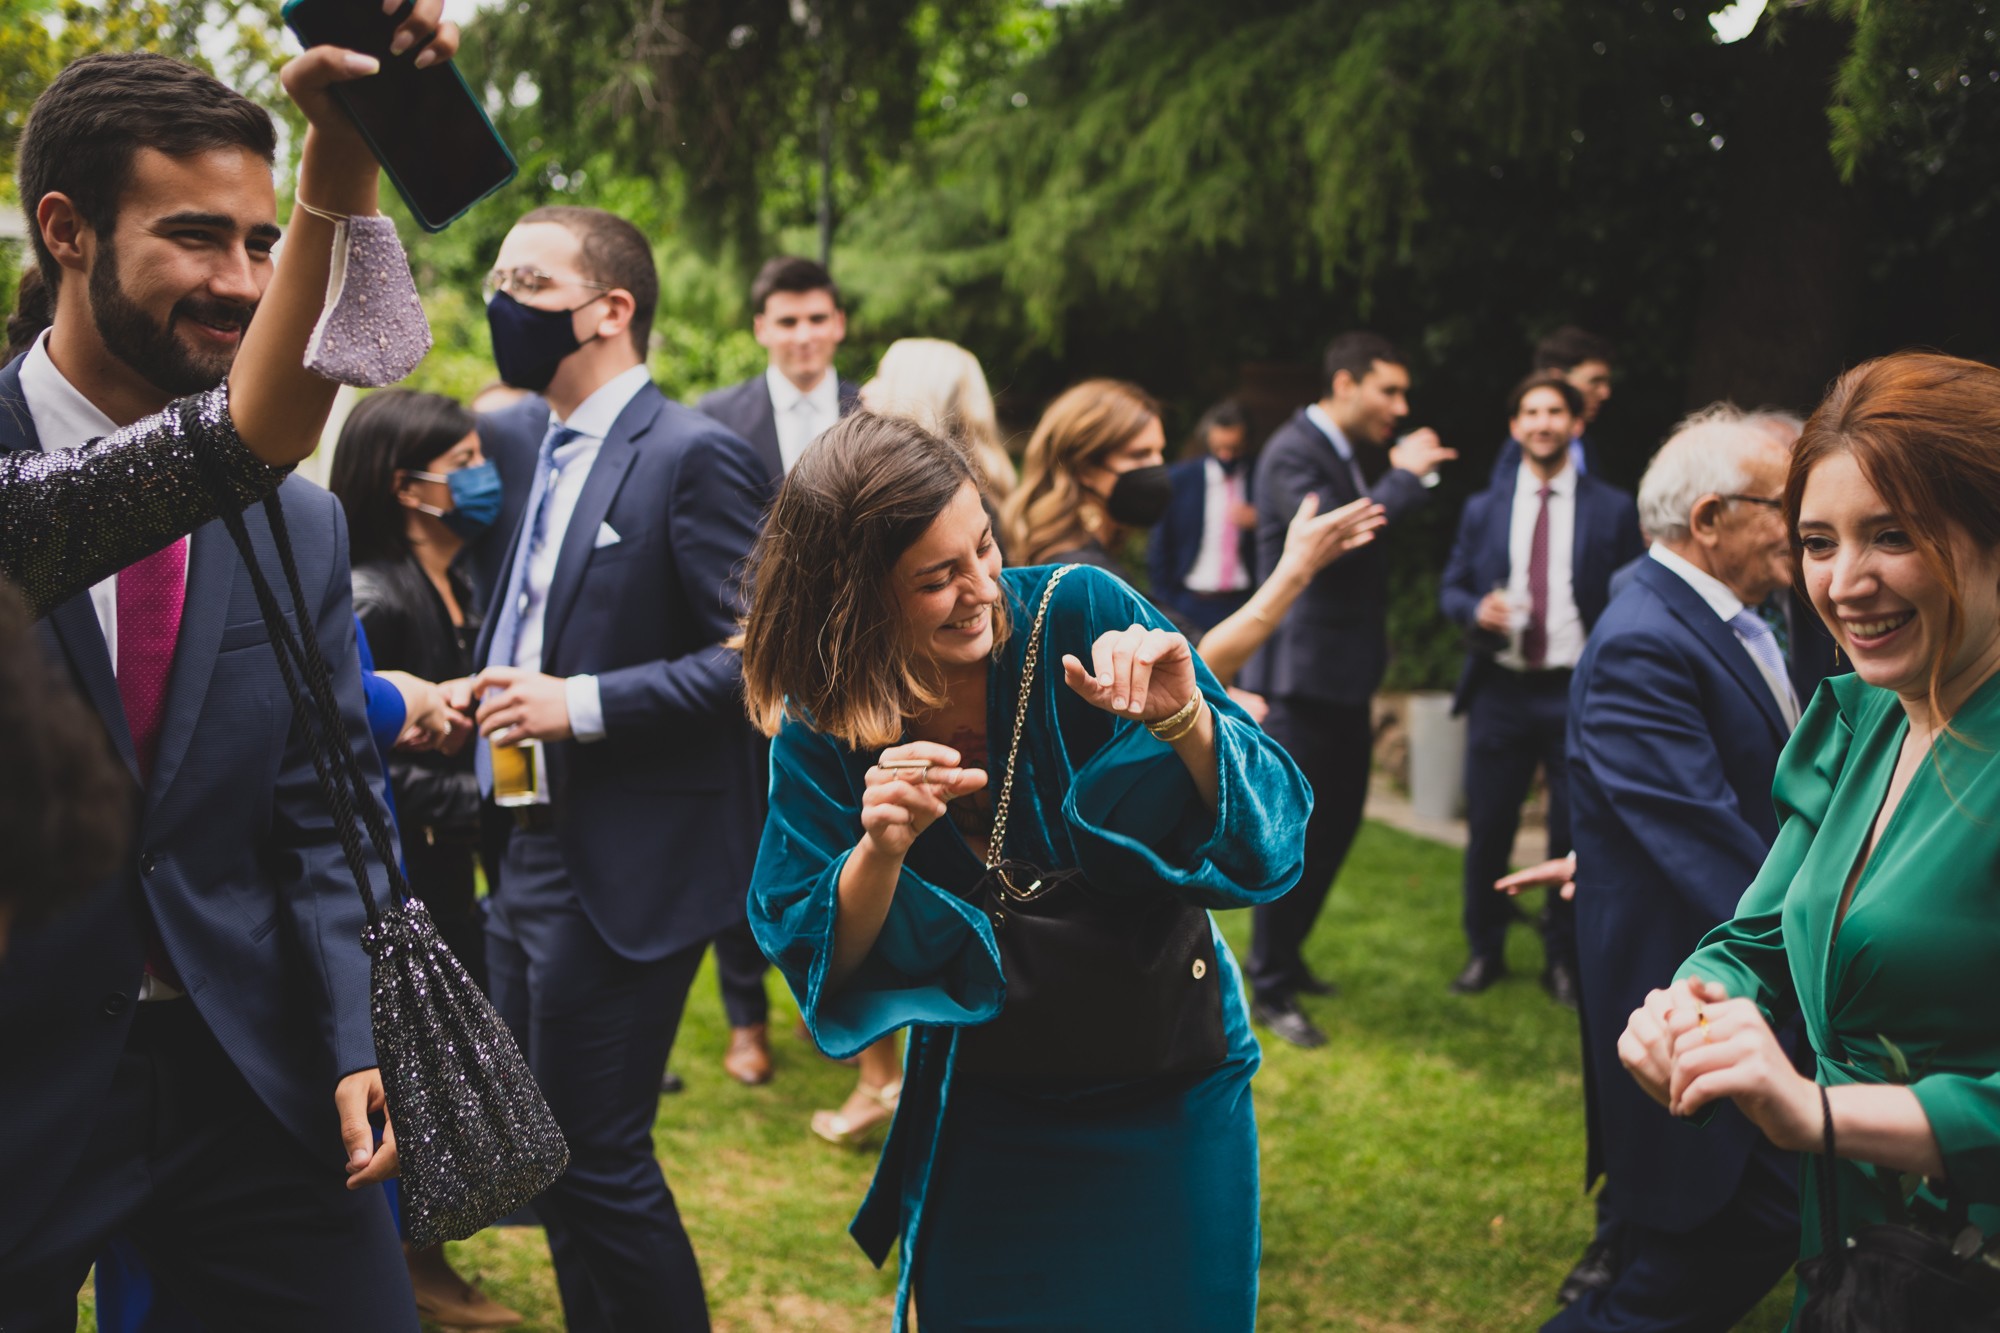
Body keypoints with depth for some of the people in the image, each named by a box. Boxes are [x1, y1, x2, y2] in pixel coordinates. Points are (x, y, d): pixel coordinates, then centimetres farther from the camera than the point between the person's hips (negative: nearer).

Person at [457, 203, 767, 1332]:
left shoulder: (695, 456, -14)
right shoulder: (512, 439, 11)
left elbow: (754, 655, -18)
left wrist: (580, 705, -22)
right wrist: (485, 683, 8)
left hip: (628, 865, -8)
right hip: (530, 847, 9)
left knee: (598, 1156, -2)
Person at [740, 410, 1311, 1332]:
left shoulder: (1082, 614, -18)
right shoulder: (821, 729, -12)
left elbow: (1267, 835, -16)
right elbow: (819, 965, -12)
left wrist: (1185, 720, -35)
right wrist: (880, 848, -30)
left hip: (1168, 1108, -1)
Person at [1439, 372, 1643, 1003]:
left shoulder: (1614, 510, 3)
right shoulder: (1483, 510, 10)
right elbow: (1450, 589, 12)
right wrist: (1476, 610, -11)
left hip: (1578, 694, -2)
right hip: (1500, 691, 2)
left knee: (1574, 832, 4)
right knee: (1488, 828, 6)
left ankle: (1563, 958, 19)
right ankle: (1484, 951, 22)